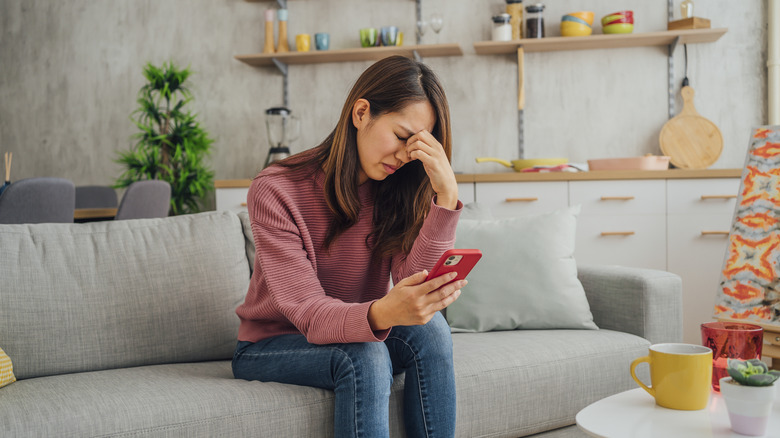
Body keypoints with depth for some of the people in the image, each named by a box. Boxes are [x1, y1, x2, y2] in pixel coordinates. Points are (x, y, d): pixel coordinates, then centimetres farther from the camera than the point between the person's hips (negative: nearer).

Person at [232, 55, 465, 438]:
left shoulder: (398, 192, -6)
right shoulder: (275, 191, -20)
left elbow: (415, 285, -20)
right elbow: (309, 313, -27)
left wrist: (446, 196, -30)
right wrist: (382, 313, -48)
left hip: (356, 336, 4)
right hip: (271, 347, -4)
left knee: (429, 330, -26)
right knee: (366, 356, -33)